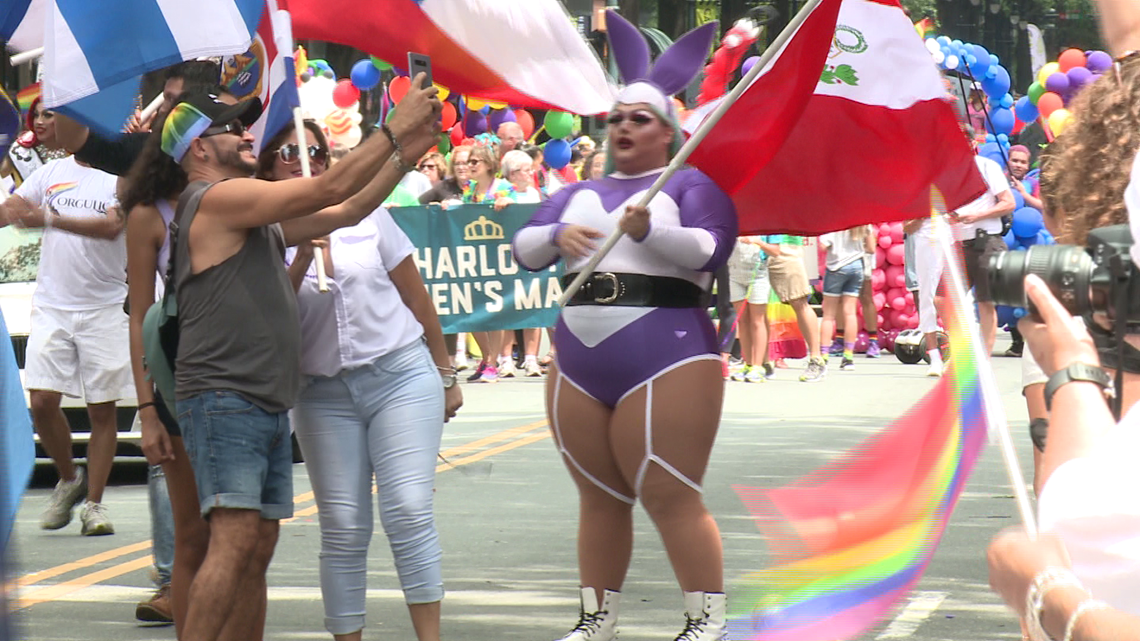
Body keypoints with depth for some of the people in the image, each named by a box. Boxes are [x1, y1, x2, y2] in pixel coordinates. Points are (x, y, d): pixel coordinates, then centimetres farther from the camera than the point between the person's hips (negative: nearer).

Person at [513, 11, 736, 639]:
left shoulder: (691, 184, 5)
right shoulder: (580, 193, 20)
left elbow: (708, 249, -12)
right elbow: (524, 247, 8)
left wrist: (648, 233, -29)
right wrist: (557, 235, -14)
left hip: (665, 356, -5)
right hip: (579, 358, 6)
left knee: (670, 496, -10)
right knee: (600, 499, 9)